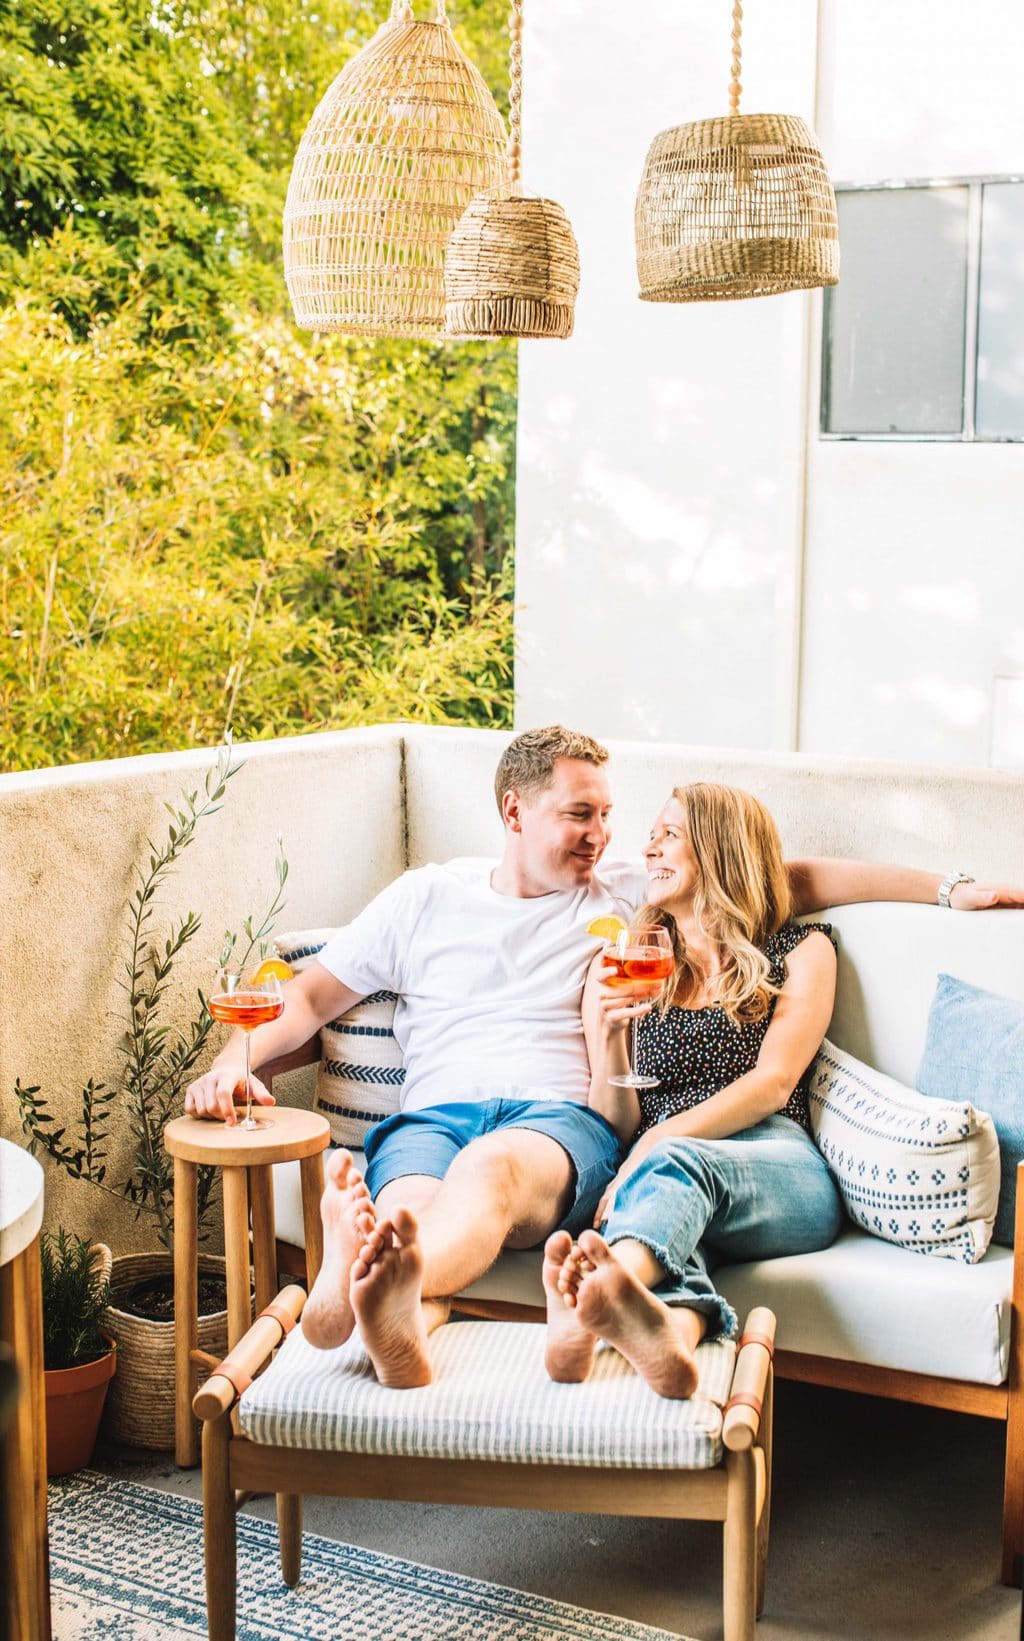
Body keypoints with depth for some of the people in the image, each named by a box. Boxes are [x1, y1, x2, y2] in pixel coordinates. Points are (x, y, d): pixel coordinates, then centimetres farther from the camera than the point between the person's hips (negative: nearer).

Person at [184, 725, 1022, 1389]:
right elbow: (311, 997, 23)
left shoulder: (632, 897, 22)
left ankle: (366, 1292, -71)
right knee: (407, 1216, -37)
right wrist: (236, 1059, 3)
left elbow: (796, 880, 20)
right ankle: (403, 1341, -70)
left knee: (492, 1167, -40)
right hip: (433, 1114, 2)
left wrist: (950, 890, 14)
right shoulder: (425, 897, 23)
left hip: (561, 1116, -2)